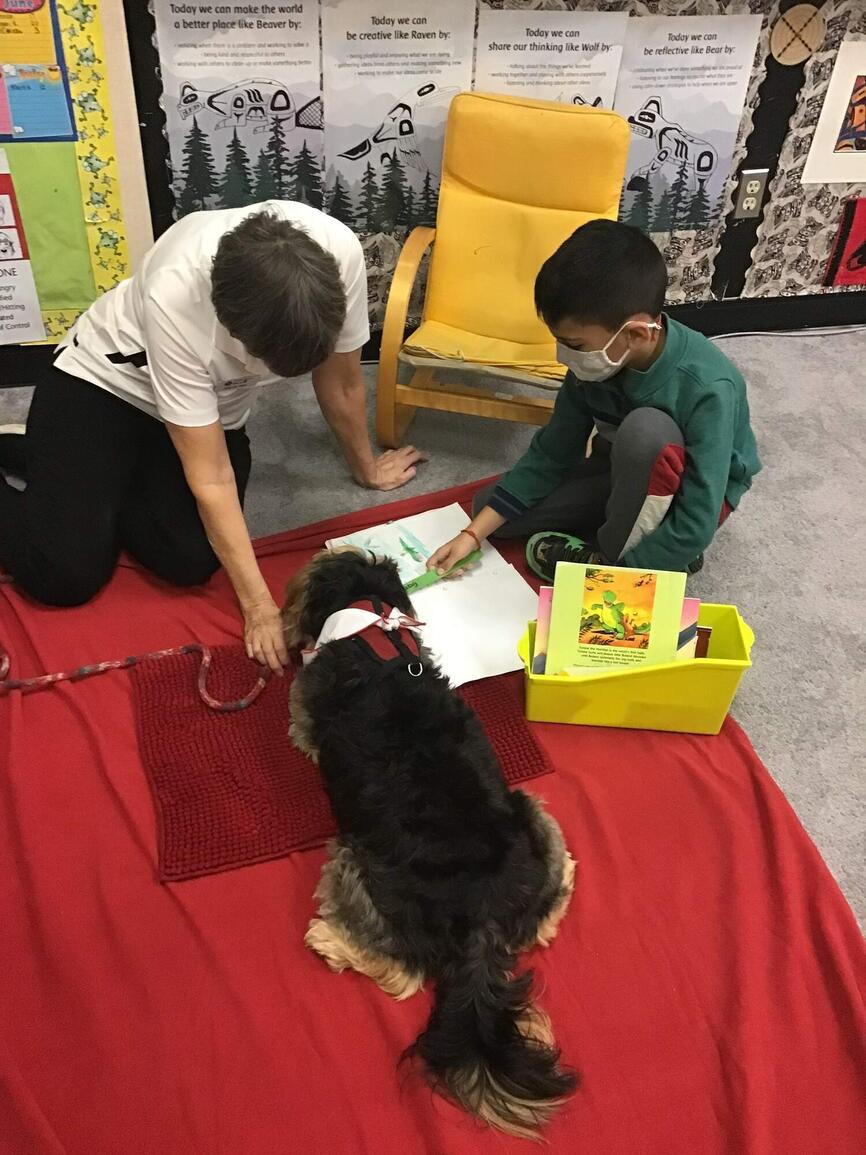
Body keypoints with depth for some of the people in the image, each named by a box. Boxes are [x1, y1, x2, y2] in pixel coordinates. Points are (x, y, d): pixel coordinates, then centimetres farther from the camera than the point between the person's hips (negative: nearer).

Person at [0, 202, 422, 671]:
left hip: (215, 406, 4)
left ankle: (109, 480, 12)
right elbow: (210, 478, -30)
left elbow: (341, 383, -10)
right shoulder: (174, 298, -38)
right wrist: (258, 605, -28)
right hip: (103, 382, -4)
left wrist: (366, 467, 5)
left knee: (189, 560, -17)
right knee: (65, 575, -16)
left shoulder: (338, 252, -30)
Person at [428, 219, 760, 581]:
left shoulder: (706, 390, -35)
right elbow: (551, 451, -8)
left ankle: (613, 556, -14)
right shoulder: (598, 360, -18)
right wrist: (473, 534, -13)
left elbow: (696, 523, -34)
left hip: (693, 494, -5)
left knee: (646, 428, -38)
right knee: (491, 510, -6)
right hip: (628, 475, 5)